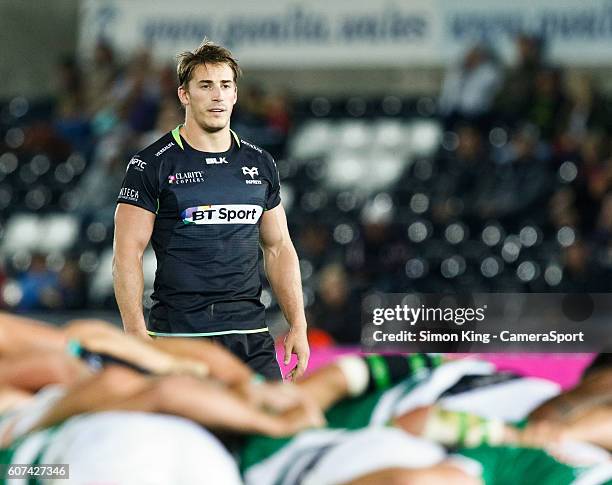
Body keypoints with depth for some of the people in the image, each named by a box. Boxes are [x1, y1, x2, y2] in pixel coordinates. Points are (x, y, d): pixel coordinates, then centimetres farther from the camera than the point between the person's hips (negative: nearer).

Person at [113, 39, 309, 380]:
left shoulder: (260, 164, 13)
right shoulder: (152, 165, -3)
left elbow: (279, 248, 18)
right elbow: (128, 254, -6)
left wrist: (298, 326, 9)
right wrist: (137, 336, -15)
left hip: (251, 335, 4)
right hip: (178, 337, -4)